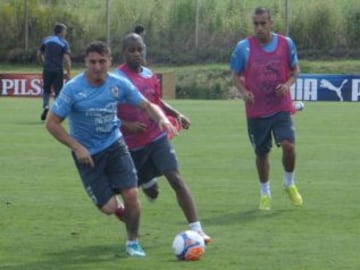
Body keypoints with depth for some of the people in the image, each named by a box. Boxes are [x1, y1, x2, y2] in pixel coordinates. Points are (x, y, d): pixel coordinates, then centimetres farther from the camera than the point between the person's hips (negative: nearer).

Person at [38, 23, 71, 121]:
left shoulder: (46, 40, 8)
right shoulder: (64, 43, -4)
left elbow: (39, 54, 12)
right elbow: (66, 58, -12)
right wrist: (68, 73, -8)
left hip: (47, 69, 3)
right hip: (58, 70, -3)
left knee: (46, 90, 16)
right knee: (58, 92, 8)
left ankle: (45, 106, -8)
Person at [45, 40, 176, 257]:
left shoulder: (119, 84, -8)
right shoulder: (73, 89, -18)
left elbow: (146, 105, 1)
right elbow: (52, 123, -14)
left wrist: (161, 118, -21)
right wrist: (77, 147, -21)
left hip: (114, 145, 3)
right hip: (87, 154, -3)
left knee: (131, 194, -10)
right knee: (109, 207, -9)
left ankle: (133, 242, 15)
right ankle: (119, 210, 31)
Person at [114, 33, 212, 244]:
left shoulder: (150, 75, 7)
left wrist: (177, 115, 9)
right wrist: (128, 125, -26)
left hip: (157, 137, 3)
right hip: (132, 145, -3)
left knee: (176, 178, -15)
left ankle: (197, 229, -20)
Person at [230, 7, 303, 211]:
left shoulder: (286, 44, -2)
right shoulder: (243, 47, -5)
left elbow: (295, 69, 11)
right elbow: (236, 75, 5)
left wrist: (288, 84, -9)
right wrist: (243, 91, -14)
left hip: (281, 107, 0)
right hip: (256, 110, 0)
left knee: (288, 145, -16)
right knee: (262, 153, 8)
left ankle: (290, 184, 11)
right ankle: (265, 194, 28)